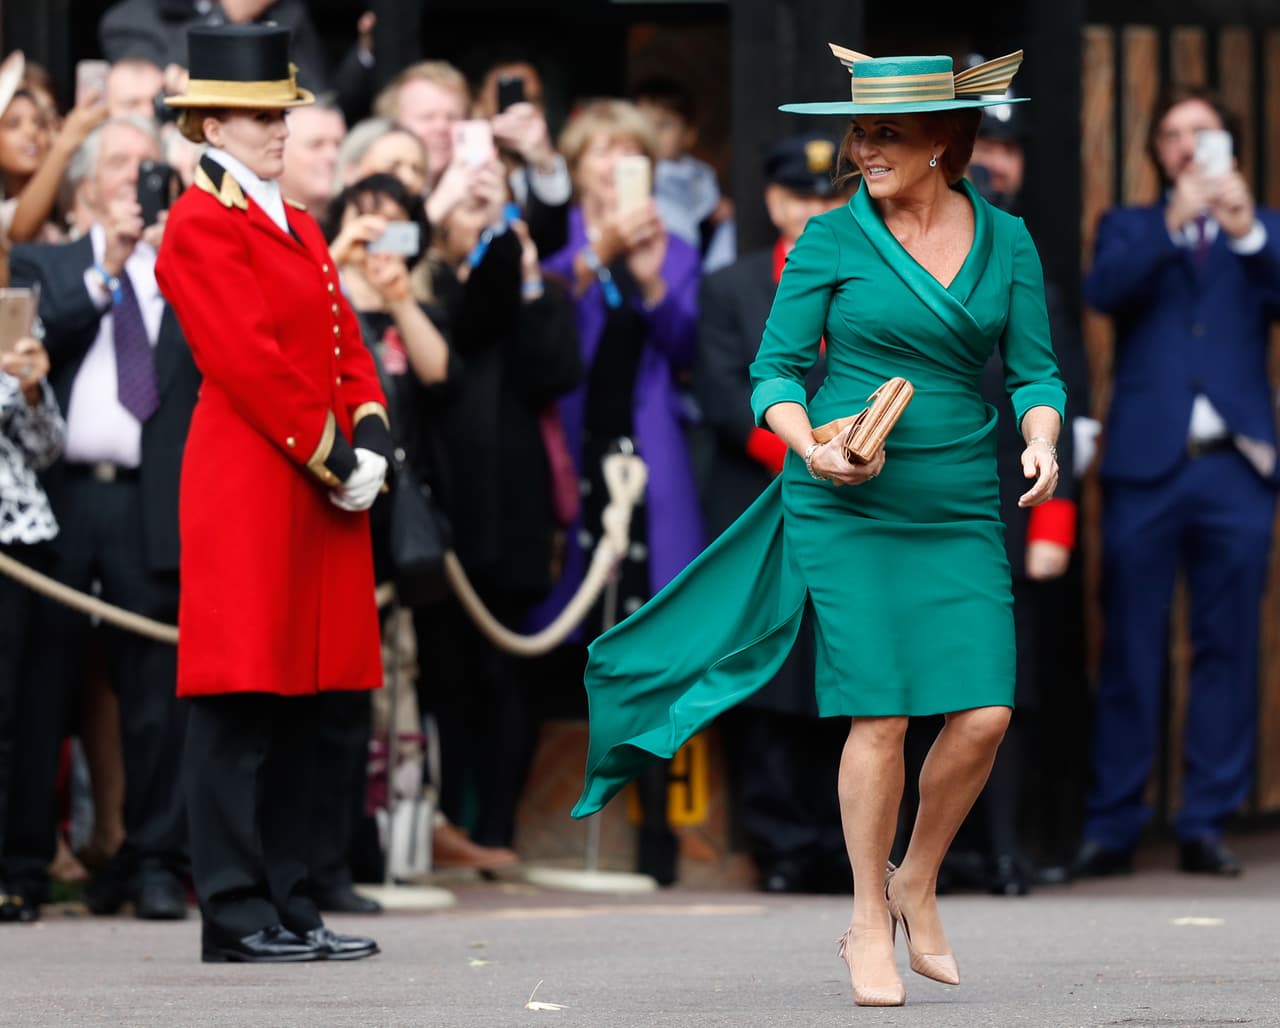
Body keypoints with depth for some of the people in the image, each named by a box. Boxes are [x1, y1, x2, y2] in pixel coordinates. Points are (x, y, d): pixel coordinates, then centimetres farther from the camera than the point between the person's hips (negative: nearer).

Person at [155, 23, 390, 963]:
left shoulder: (298, 227, 20)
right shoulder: (203, 225, -8)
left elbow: (347, 346, 16)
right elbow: (249, 363, -15)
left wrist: (371, 443, -1)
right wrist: (333, 464, -13)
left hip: (317, 496, 9)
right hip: (248, 492, -9)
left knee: (298, 707, 9)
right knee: (240, 706, -7)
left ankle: (289, 904, 13)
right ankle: (238, 916, -6)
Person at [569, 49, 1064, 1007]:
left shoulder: (1006, 242, 6)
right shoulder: (831, 241, -1)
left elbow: (1036, 371, 8)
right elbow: (776, 373, 2)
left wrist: (1041, 440, -12)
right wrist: (812, 447, -16)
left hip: (961, 511, 2)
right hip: (847, 505, -2)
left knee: (984, 713, -8)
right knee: (881, 714, -8)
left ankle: (917, 883, 17)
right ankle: (869, 924, 8)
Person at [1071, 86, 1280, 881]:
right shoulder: (1131, 228, 15)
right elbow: (1105, 291, -6)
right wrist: (1173, 224, -17)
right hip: (1146, 465, -1)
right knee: (1131, 651, -2)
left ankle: (1207, 823, 4)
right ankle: (1113, 825, 1)